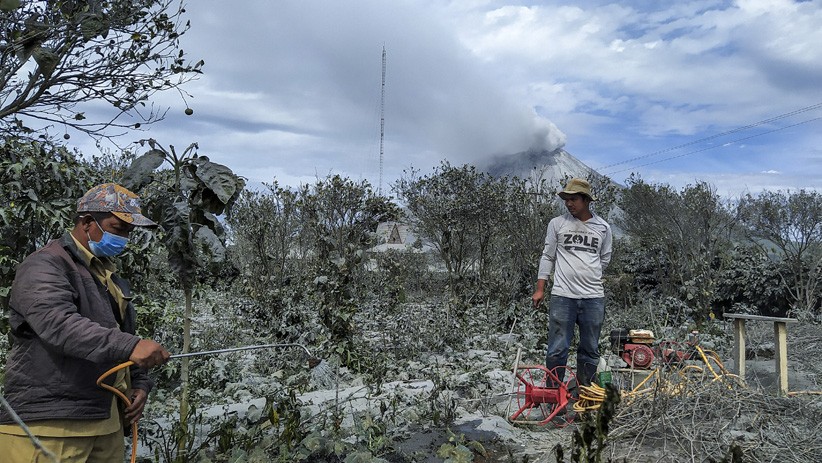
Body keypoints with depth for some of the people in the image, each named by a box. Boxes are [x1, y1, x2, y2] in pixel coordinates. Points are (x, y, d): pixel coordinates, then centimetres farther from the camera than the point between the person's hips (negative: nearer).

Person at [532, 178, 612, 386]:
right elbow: (547, 257, 7)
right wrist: (540, 289, 3)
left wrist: (587, 273, 11)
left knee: (590, 350, 10)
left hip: (594, 297, 2)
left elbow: (605, 259, 19)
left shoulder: (603, 227, 7)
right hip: (562, 295, -2)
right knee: (557, 350, -1)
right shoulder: (557, 223, 4)